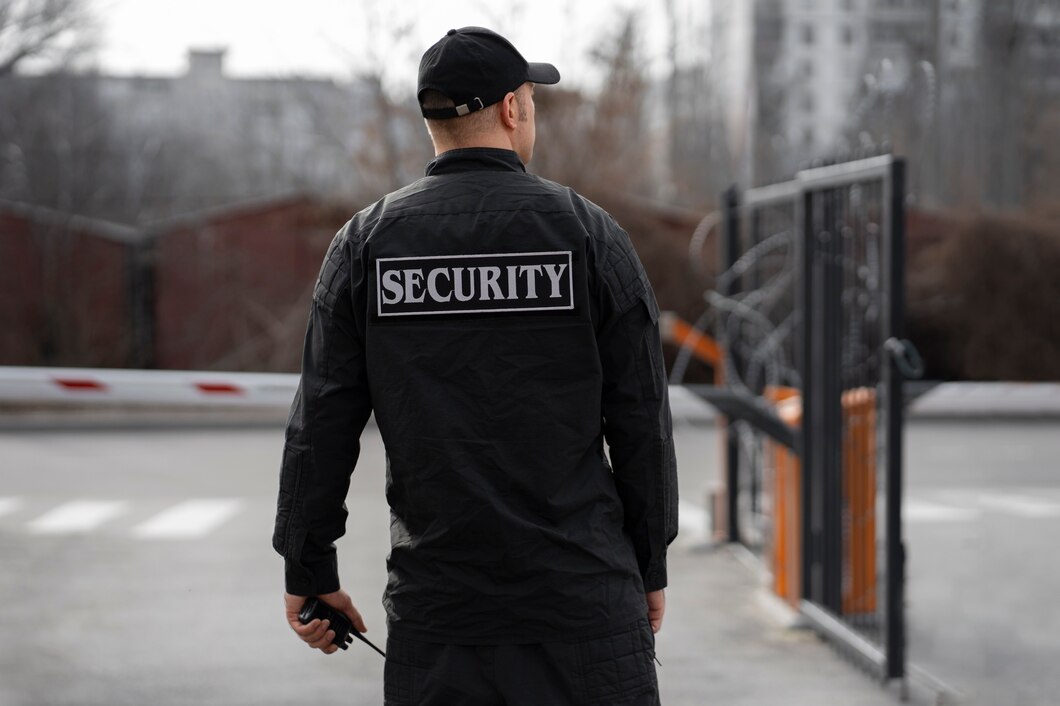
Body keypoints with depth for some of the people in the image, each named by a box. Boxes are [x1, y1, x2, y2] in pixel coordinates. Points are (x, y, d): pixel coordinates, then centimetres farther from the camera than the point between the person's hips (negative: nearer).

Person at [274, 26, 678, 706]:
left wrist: (310, 571, 11)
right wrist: (651, 567, 11)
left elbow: (322, 425, 2)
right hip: (583, 599, -2)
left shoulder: (366, 242, 3)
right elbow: (641, 420, 0)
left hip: (435, 613, 2)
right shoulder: (588, 232, -1)